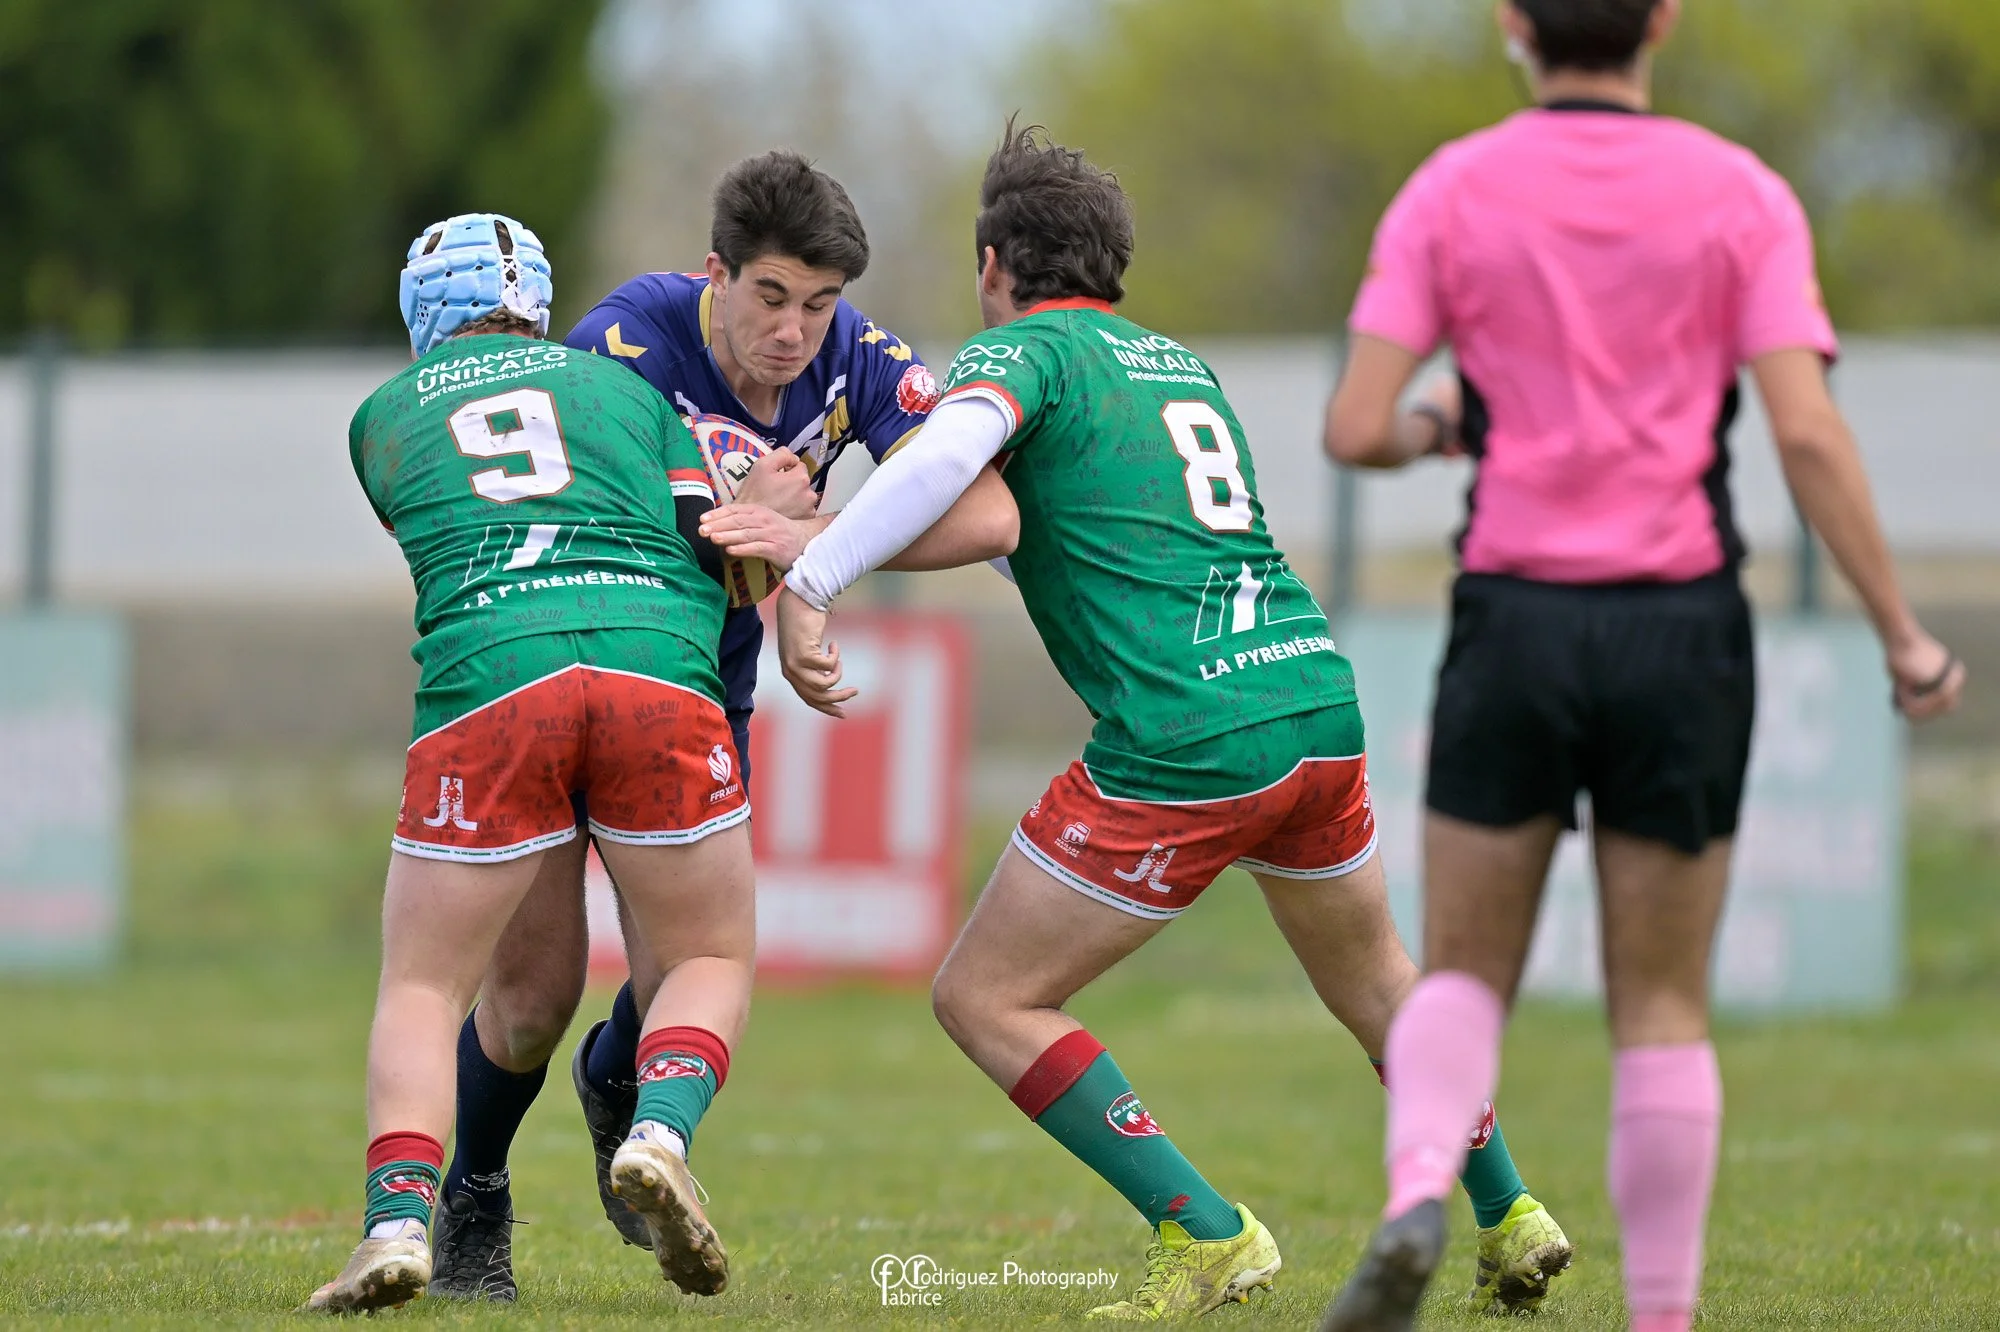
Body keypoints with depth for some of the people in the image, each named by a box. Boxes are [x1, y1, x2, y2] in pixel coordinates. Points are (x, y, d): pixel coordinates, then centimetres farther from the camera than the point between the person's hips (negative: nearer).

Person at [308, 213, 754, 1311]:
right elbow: (723, 553, 16)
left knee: (423, 989, 12)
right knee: (712, 962, 18)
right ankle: (660, 1134, -13)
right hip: (658, 668, 0)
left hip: (485, 682, 0)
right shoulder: (621, 386, 25)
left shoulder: (382, 417, 25)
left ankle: (398, 1220, -13)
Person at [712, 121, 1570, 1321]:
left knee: (987, 1000, 4)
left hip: (1188, 749, -8)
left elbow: (952, 451, -22)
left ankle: (1204, 1234, -3)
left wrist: (811, 581, -23)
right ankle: (1509, 1214, 38)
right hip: (1316, 696, 8)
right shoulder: (1181, 365, 25)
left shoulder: (1021, 349, 1)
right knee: (1373, 980, 33)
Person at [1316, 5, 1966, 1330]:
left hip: (1515, 622, 0)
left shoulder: (1450, 192, 1)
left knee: (1465, 974, 12)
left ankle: (1418, 1198, -17)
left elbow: (1355, 429, -6)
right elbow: (1808, 434, -10)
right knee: (1664, 1008, 10)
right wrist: (1904, 633, -4)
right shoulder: (1741, 197, 0)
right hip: (1682, 626, 0)